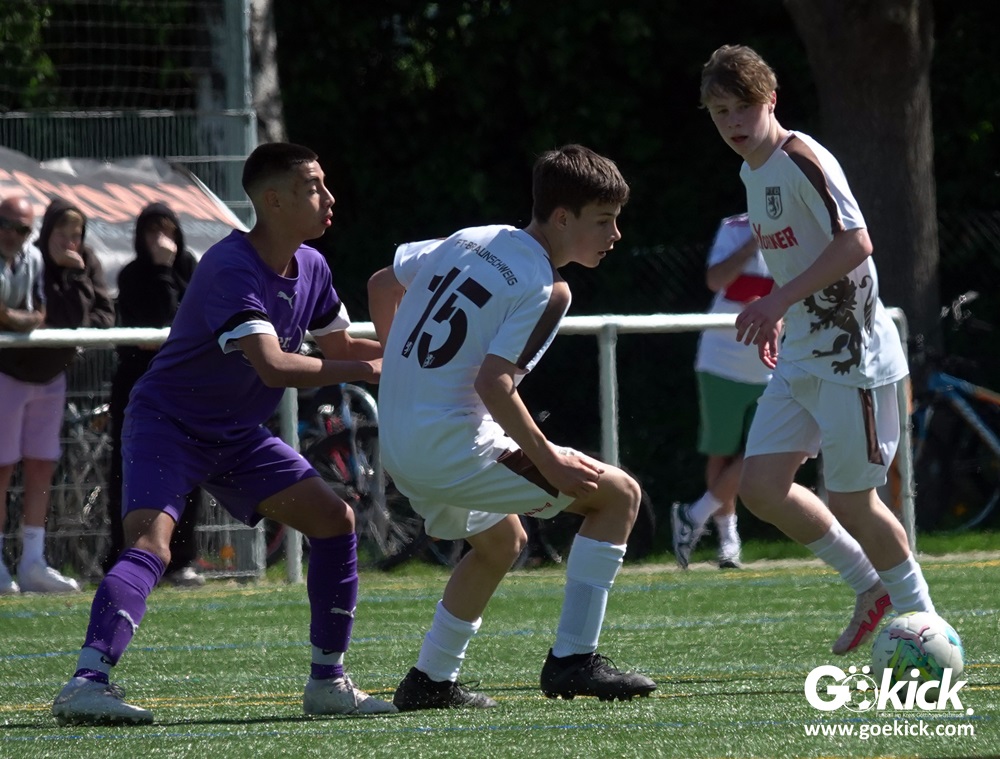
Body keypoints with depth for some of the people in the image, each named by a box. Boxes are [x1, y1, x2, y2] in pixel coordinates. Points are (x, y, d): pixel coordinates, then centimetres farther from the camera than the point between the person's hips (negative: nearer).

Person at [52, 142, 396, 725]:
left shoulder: (311, 267, 1)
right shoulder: (231, 268, -26)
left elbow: (338, 345, 19)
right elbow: (273, 366, -37)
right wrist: (364, 371, -30)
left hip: (238, 436, 8)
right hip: (167, 424, -8)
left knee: (335, 519, 1)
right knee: (150, 545, -28)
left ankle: (328, 683, 9)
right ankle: (87, 683, -39)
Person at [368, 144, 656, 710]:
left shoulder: (472, 240, 12)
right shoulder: (547, 289, -12)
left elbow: (381, 284, 23)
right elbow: (494, 383, -22)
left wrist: (400, 374, 32)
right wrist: (551, 464, -15)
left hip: (398, 445, 9)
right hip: (452, 447, -9)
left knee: (503, 541, 33)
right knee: (619, 493, -2)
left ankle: (431, 681, 31)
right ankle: (573, 658, -6)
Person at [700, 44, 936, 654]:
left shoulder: (801, 159, -14)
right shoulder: (753, 172, 14)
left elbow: (855, 242, -24)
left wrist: (778, 301, -27)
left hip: (850, 354, -9)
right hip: (799, 358, 9)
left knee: (851, 500, -5)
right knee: (761, 487, 1)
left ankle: (923, 620, 12)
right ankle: (870, 587, 16)